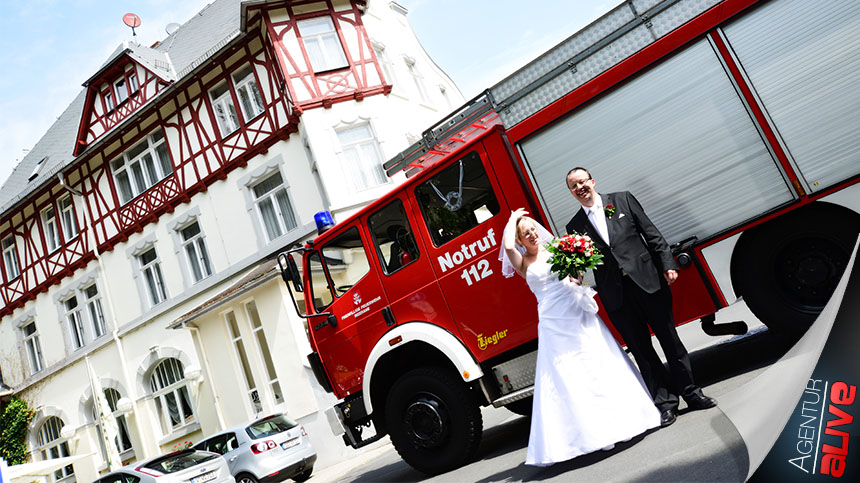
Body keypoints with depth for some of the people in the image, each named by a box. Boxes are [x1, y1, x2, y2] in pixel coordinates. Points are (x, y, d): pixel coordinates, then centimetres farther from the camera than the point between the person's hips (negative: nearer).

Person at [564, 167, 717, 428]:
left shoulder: (622, 199, 6)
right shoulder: (575, 226, 8)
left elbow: (652, 233, 3)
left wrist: (668, 264, -4)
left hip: (648, 281, -1)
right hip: (617, 295, 1)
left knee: (670, 339, 8)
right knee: (641, 349, 6)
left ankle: (691, 393, 22)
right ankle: (665, 402, 15)